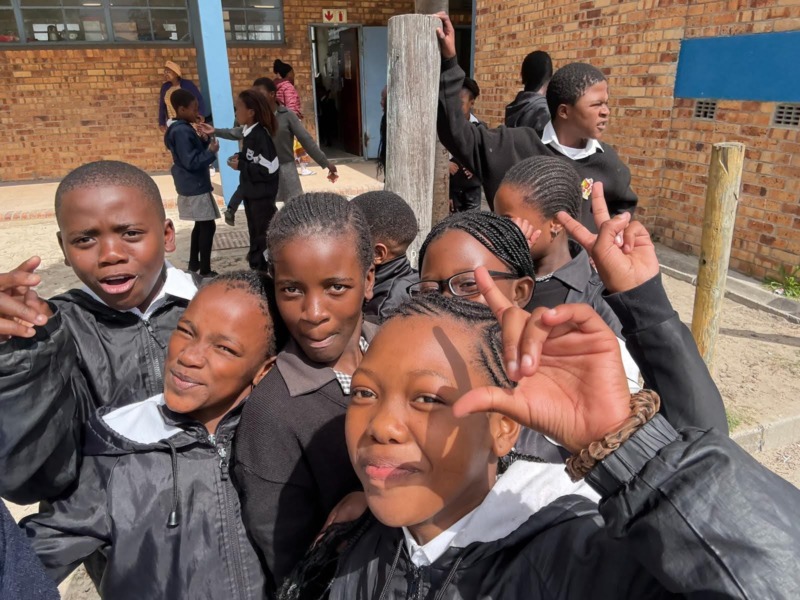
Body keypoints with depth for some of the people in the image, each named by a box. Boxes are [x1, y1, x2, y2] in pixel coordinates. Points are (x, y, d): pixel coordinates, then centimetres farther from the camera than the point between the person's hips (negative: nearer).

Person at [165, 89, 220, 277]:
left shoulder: (183, 128, 11)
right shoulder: (181, 131, -20)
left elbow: (197, 151, 14)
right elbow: (191, 162, -24)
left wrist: (205, 138, 1)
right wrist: (211, 151, -16)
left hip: (193, 185, 10)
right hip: (195, 187, -10)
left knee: (201, 224, 19)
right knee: (208, 226, -6)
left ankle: (194, 263, 28)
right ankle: (205, 270, -2)